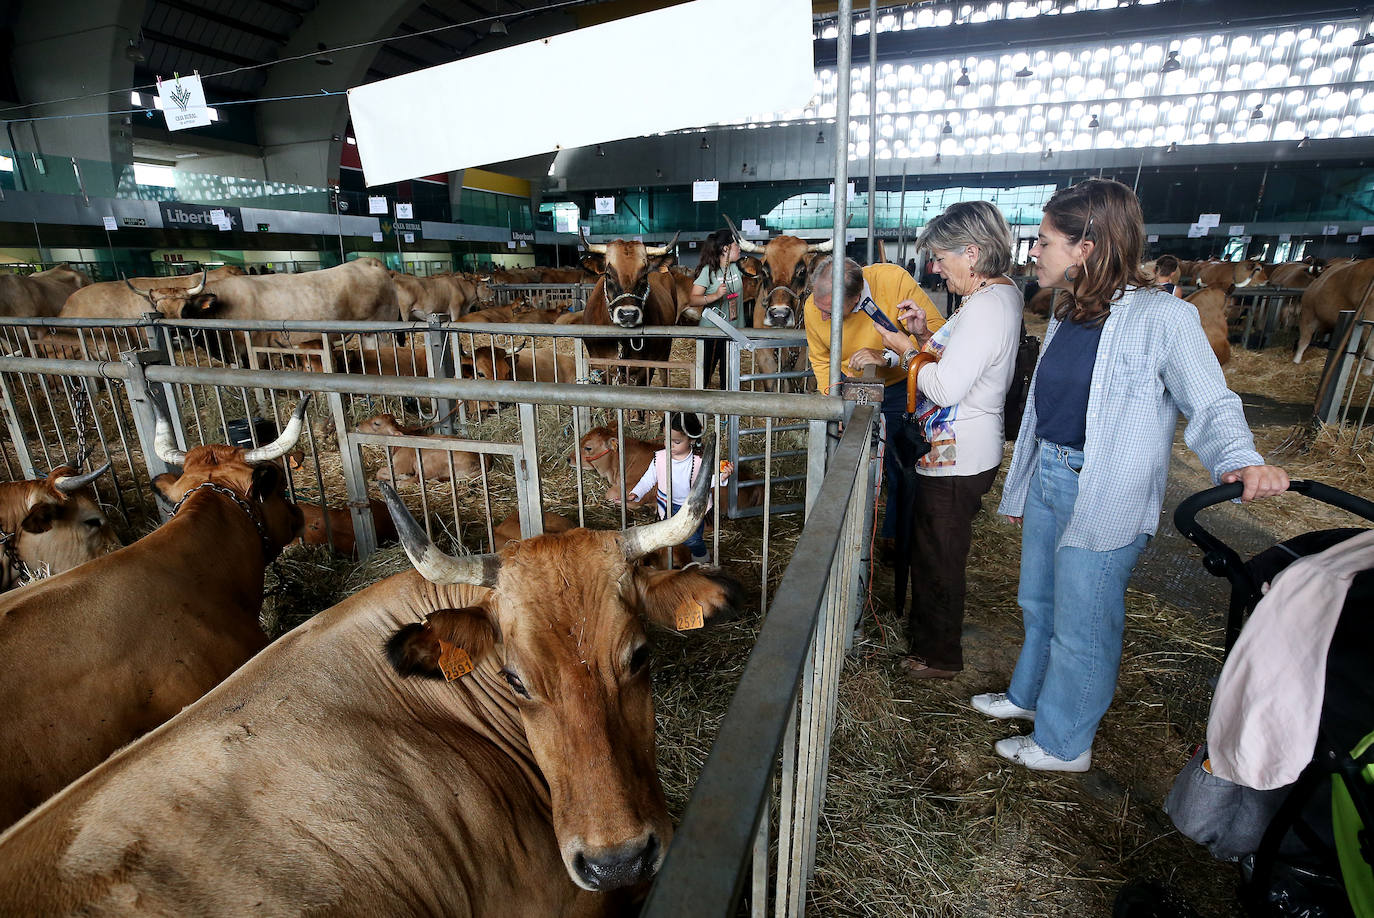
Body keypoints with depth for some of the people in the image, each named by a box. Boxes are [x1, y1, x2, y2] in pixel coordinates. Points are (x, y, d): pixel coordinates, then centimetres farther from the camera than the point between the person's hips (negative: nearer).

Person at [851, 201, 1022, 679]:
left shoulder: (987, 307, -23)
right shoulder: (1003, 293, 10)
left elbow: (946, 389, -27)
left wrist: (907, 349, -13)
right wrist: (925, 337, 1)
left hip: (955, 461, -10)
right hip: (961, 452, 11)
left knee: (939, 559, 6)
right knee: (931, 550, 24)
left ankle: (938, 656, 26)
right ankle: (925, 633, 43)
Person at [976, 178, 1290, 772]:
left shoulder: (1162, 316, -15)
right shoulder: (1066, 314, 8)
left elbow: (1211, 403, -13)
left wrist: (1241, 460, -35)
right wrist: (1021, 487, 19)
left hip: (1104, 499, -7)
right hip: (1047, 479, 8)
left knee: (1081, 626, 7)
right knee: (1039, 604, 22)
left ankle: (1064, 744, 27)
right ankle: (1029, 695, 45)